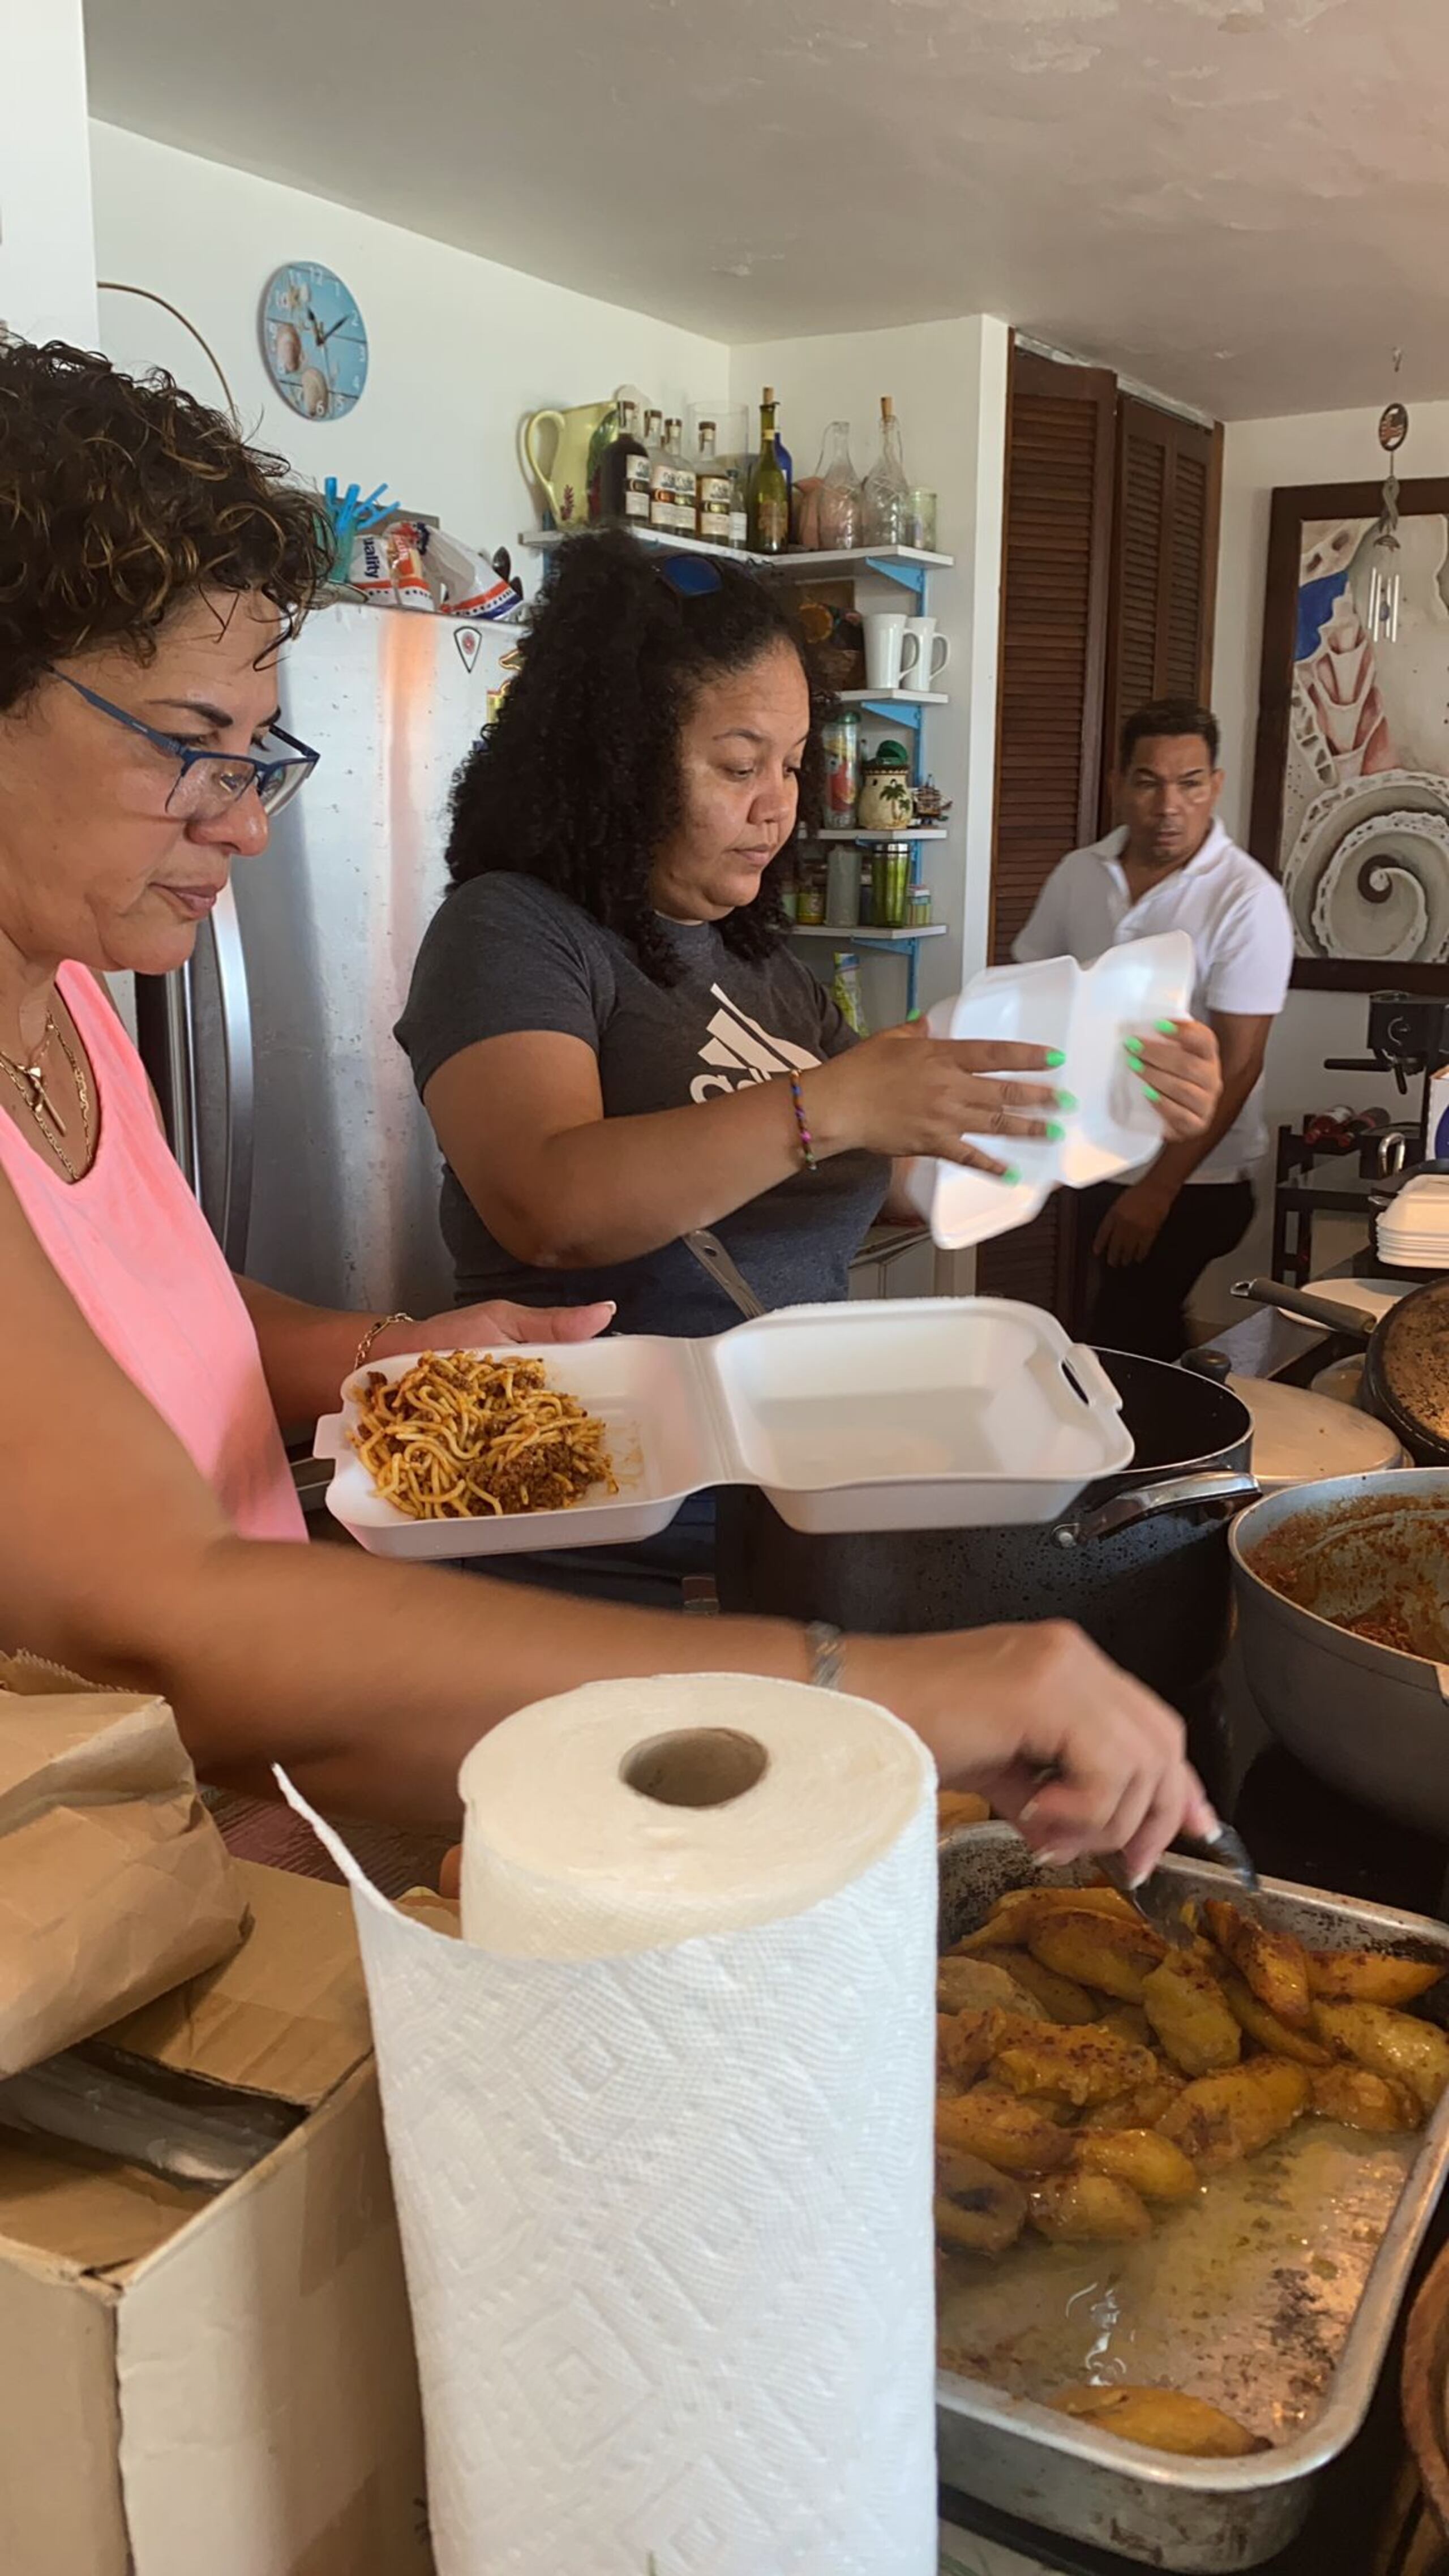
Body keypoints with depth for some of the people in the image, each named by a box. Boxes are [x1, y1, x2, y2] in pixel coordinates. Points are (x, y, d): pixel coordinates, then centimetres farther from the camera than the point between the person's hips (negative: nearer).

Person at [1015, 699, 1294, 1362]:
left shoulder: (1247, 900, -15)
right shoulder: (1078, 875, 1)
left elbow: (1237, 1063, -17)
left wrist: (1158, 1188, -19)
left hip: (1191, 1182, -5)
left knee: (1125, 1352, -4)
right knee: (1135, 1338, 18)